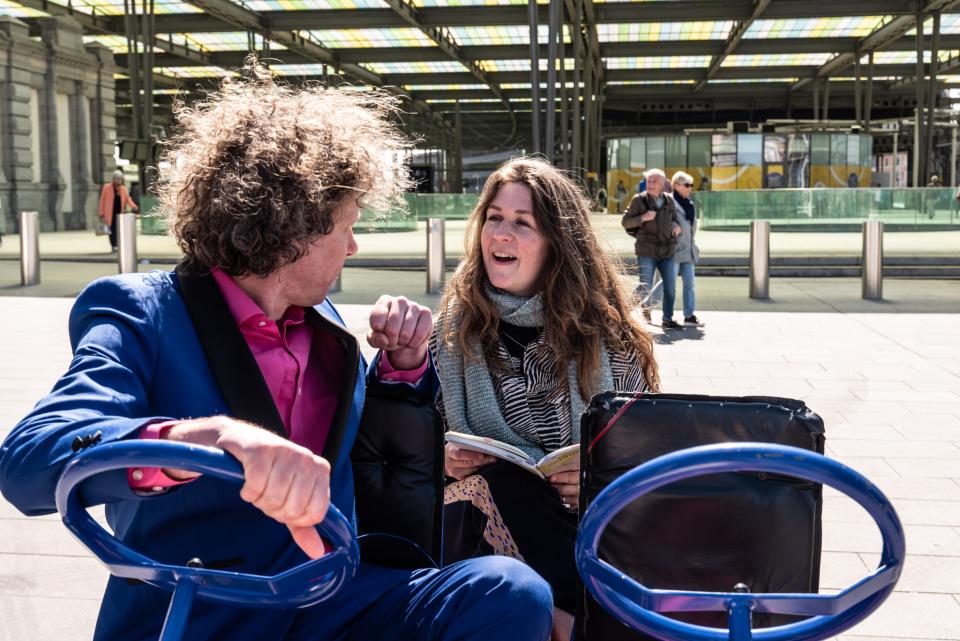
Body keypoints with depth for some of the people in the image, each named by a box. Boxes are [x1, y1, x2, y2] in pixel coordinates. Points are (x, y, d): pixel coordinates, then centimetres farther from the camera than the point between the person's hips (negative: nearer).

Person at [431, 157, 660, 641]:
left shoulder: (605, 330, -2)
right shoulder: (455, 325, 3)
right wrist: (446, 459, -8)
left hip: (590, 519, -2)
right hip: (486, 512, 2)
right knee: (491, 482, -30)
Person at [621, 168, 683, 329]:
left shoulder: (668, 200, 8)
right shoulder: (639, 200, -4)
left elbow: (675, 217, 25)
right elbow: (625, 221, -2)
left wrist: (676, 225, 2)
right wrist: (642, 218, -18)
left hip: (667, 251, 4)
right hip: (647, 251, -4)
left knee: (671, 288, 6)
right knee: (646, 288, -2)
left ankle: (668, 319, 18)